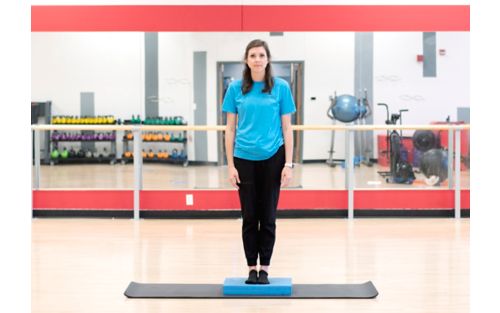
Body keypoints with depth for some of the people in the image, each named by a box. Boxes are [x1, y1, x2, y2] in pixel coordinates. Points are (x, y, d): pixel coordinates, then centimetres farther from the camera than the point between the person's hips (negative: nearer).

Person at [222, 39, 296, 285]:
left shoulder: (281, 87, -1)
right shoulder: (236, 88, 1)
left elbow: (287, 128, 0)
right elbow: (230, 129, 3)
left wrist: (288, 164, -5)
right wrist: (230, 165, -2)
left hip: (272, 158, -1)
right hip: (244, 159, 1)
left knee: (268, 216, 5)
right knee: (249, 216, 6)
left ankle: (265, 268, 15)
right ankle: (251, 268, 15)